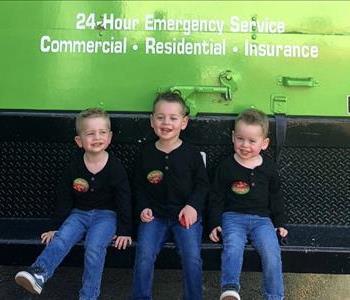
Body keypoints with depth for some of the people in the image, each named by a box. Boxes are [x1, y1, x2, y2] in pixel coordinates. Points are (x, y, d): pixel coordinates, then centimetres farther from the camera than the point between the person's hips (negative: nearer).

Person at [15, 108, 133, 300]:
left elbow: (124, 199, -4)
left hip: (106, 214, -3)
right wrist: (57, 225, 5)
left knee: (94, 246, -27)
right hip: (79, 213, 3)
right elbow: (64, 197, 5)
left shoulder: (115, 167, -10)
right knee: (61, 238, -24)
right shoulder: (75, 166, -4)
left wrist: (124, 230, -4)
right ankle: (38, 274, -40)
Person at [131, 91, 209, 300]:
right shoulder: (147, 153, 5)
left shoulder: (191, 154, 0)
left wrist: (192, 206, -11)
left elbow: (203, 184, 5)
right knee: (144, 255, -19)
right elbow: (139, 185, 14)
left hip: (185, 215, -1)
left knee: (192, 257, -20)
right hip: (154, 215, 2)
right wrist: (143, 208, -2)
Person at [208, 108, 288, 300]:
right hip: (233, 217, -1)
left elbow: (275, 196, 17)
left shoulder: (268, 167, 7)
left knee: (272, 252, -21)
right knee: (233, 248, -30)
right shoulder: (226, 167, 1)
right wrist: (214, 223, -1)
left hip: (262, 219, 1)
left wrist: (280, 223, 15)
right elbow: (216, 197, 5)